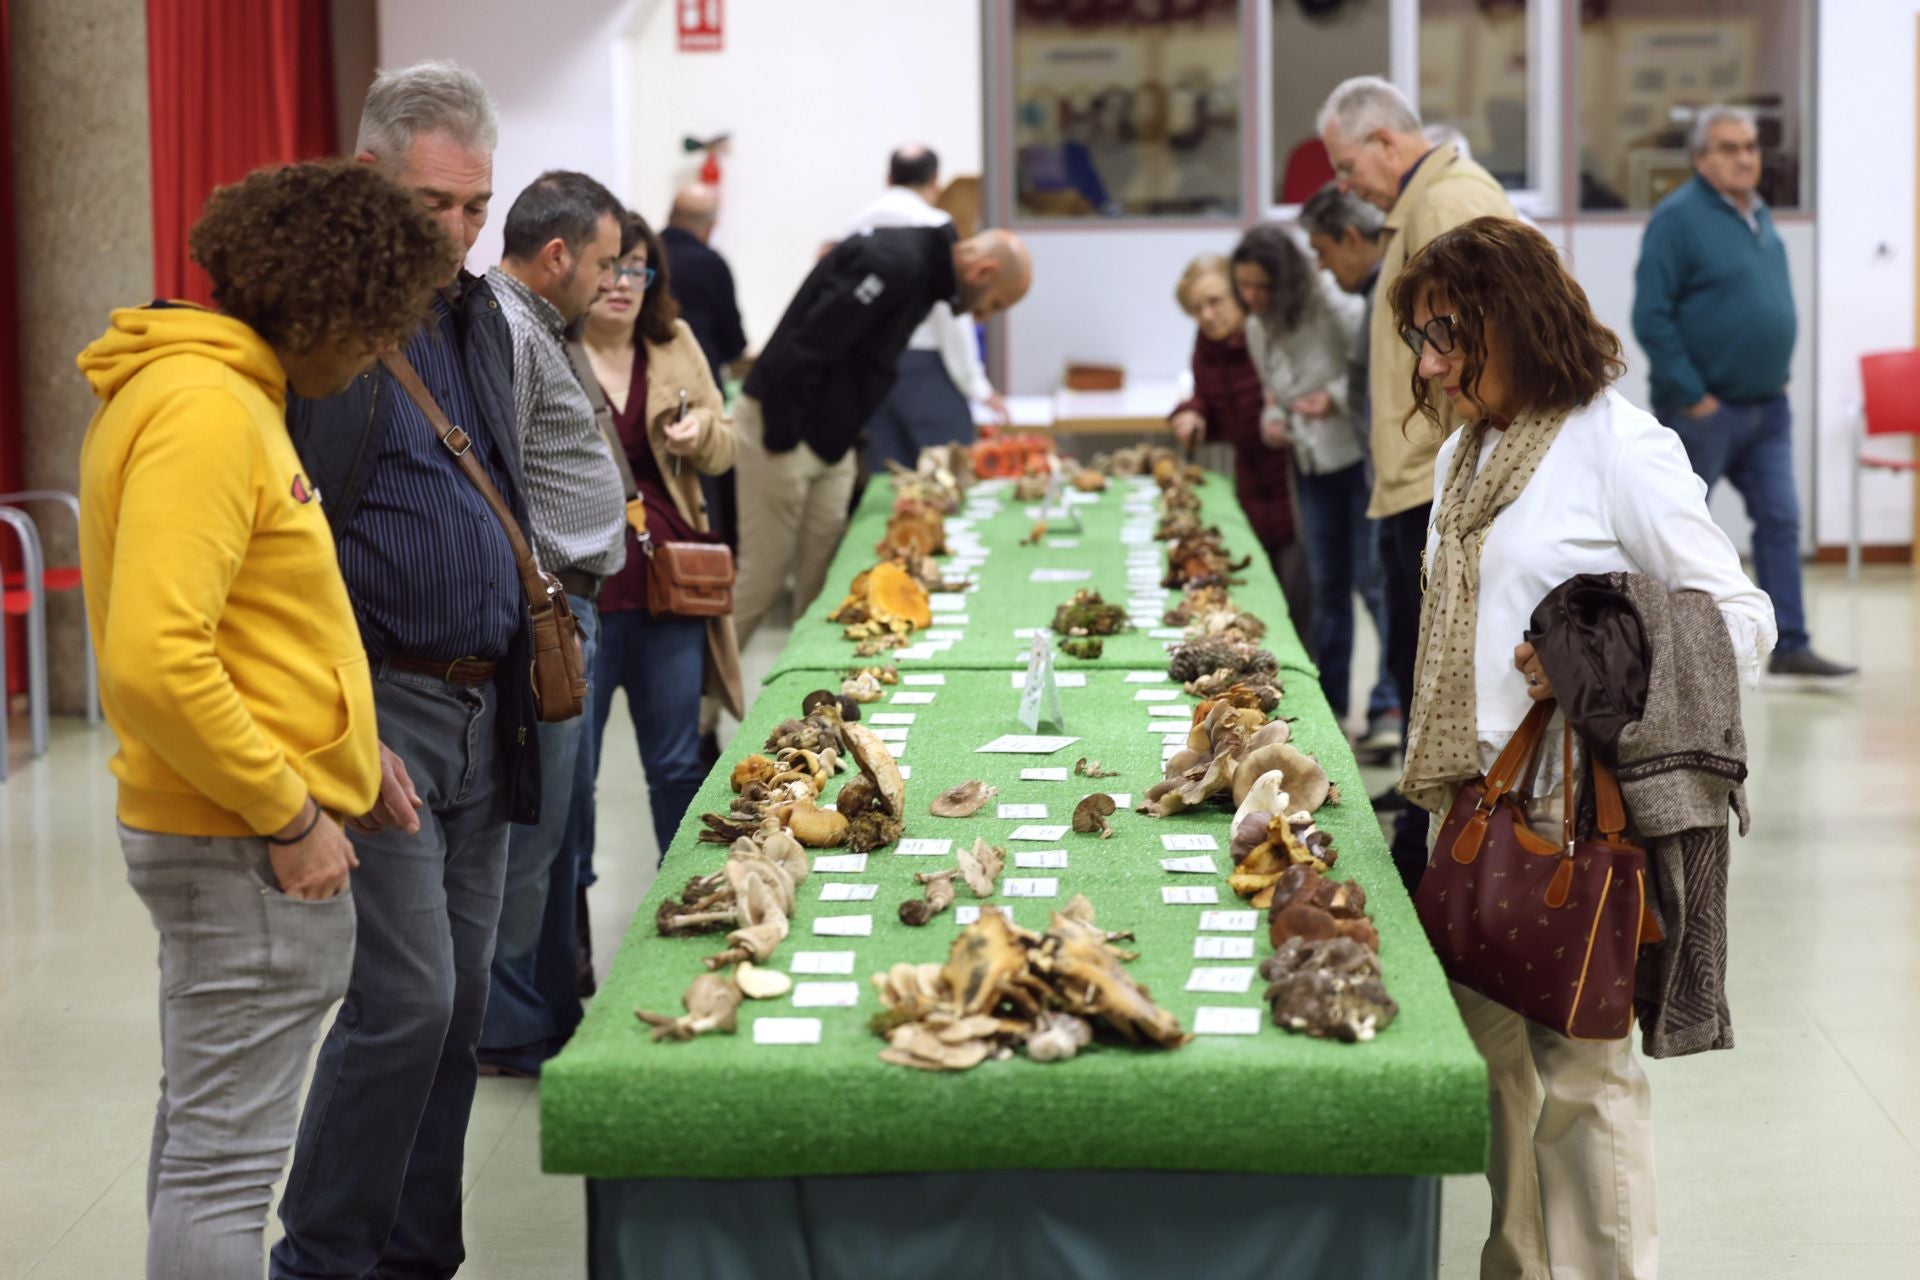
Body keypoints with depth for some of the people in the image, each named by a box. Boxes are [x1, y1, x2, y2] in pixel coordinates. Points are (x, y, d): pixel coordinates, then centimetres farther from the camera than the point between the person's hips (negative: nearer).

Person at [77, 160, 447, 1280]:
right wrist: (288, 815, -19)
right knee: (227, 1156, -6)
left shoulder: (221, 391, 14)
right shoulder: (205, 411, -19)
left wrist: (335, 744, 13)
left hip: (235, 836, 11)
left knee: (206, 1130, 19)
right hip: (252, 849, -11)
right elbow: (154, 663, -27)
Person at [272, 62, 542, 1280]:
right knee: (407, 997, -10)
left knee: (458, 1002, 10)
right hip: (380, 707, -8)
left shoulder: (480, 321, 15)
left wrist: (525, 672, 16)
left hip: (482, 710, 8)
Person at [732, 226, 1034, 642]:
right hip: (784, 434, -10)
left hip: (830, 446, 10)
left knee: (822, 584, 7)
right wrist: (780, 438, -20)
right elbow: (805, 347, -26)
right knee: (763, 577, -5)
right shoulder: (893, 264, -22)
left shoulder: (920, 268, 11)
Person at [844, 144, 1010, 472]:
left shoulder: (858, 224, 7)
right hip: (923, 365, -6)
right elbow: (950, 312, -11)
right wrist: (978, 386, -5)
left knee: (886, 480, 7)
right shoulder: (933, 224, -9)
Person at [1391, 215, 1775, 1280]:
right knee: (1495, 1047, 11)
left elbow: (1740, 622, -11)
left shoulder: (1618, 449, -10)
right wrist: (1437, 764, 15)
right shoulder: (1466, 453, 16)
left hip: (1581, 810, -8)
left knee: (1578, 1060, -3)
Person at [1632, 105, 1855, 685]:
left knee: (1780, 521, 2)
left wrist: (1778, 375, 13)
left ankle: (1789, 647, 4)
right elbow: (1651, 317, -18)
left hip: (1766, 407, 7)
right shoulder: (1678, 218, -13)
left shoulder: (1760, 215, 12)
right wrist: (1692, 395, -18)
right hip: (1703, 410, -7)